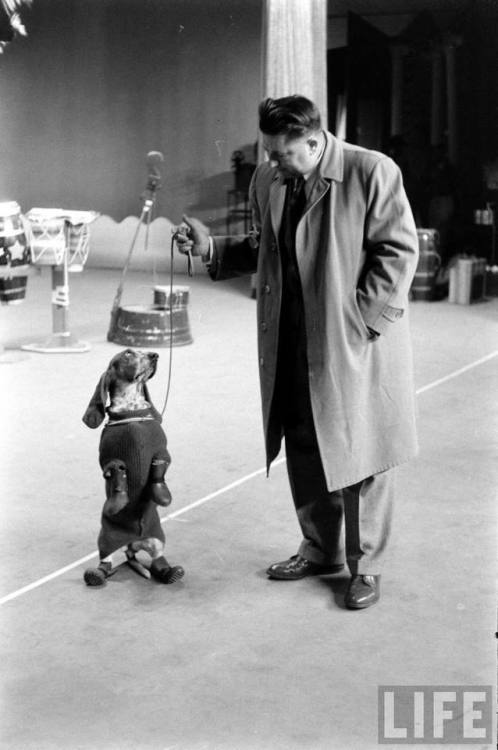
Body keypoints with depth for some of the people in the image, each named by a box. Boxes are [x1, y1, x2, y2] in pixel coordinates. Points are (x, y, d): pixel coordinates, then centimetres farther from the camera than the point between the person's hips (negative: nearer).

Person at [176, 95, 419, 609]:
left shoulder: (372, 172, -11)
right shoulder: (267, 180, 6)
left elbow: (399, 250, -10)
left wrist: (361, 319, -15)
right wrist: (212, 248, 2)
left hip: (357, 343, -5)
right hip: (289, 345, 6)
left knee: (360, 455, 4)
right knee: (302, 450, 13)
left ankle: (365, 566, 20)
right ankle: (320, 550, 32)